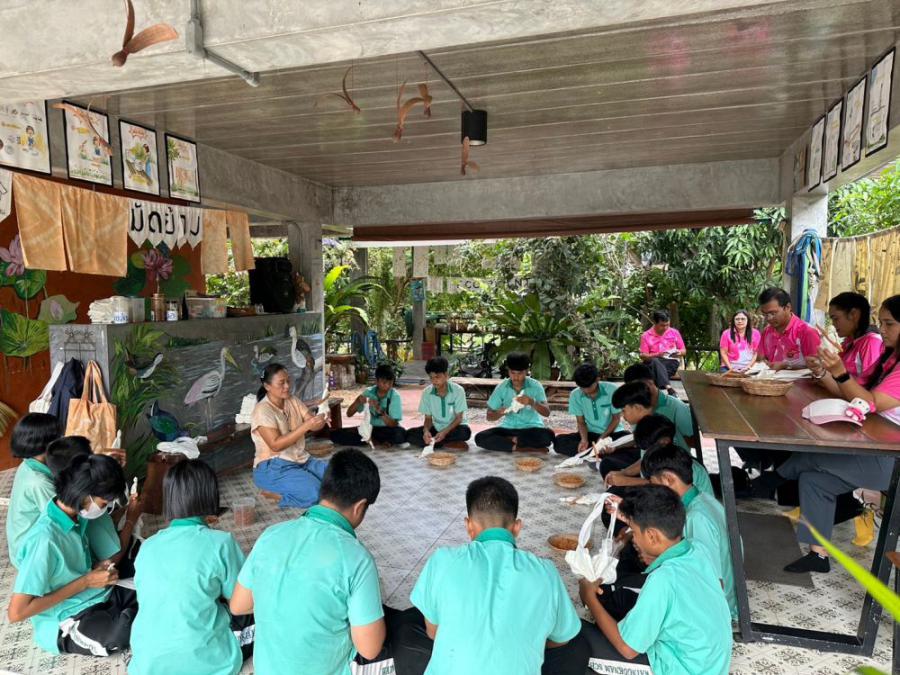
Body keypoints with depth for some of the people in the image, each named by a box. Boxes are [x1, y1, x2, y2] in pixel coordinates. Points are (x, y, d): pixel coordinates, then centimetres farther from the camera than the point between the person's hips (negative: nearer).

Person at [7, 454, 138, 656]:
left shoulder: (76, 516, -1)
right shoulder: (44, 538, -25)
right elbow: (17, 612, -22)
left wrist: (96, 567, -2)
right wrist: (85, 582, -19)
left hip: (100, 597, 7)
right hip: (68, 624, -7)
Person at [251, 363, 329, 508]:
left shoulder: (294, 401, 6)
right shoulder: (262, 410, -15)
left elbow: (312, 423, -1)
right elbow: (276, 445, -23)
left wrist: (321, 420, -26)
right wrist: (306, 426, -30)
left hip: (301, 460, 8)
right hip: (273, 467, -7)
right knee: (315, 492, -28)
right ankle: (281, 495, -2)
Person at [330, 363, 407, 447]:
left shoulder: (395, 396, -14)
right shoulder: (369, 392, -5)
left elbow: (393, 425, -22)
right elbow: (349, 414, -4)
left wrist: (380, 411, -36)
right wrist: (358, 401, -24)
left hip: (388, 430, -4)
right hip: (370, 428, 4)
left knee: (401, 433, -39)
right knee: (335, 435, -15)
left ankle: (371, 439, -11)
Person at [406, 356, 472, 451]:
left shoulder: (458, 390, -15)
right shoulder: (427, 392, -7)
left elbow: (459, 417, -13)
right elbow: (428, 418, -2)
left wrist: (445, 432, -28)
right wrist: (426, 431, -25)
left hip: (454, 427, -2)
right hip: (436, 428, 3)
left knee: (465, 431, -37)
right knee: (410, 434, -20)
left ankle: (433, 442, -19)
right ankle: (448, 444, -23)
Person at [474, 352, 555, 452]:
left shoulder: (535, 386, -8)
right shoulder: (501, 387, -3)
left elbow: (547, 413, -16)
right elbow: (489, 416, 0)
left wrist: (532, 403, -35)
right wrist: (500, 413, -23)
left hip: (531, 429, -1)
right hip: (508, 428, 1)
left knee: (548, 435, -35)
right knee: (480, 437, -22)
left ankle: (512, 440, -15)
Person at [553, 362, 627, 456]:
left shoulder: (611, 390, -16)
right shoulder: (575, 395, -9)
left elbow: (616, 418, -7)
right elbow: (581, 422, -1)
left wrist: (602, 438, -18)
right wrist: (584, 440, -20)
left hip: (612, 432, -2)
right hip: (591, 434, 2)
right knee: (559, 441, -23)